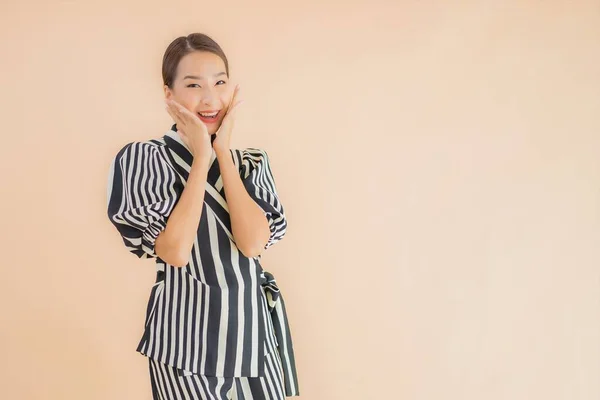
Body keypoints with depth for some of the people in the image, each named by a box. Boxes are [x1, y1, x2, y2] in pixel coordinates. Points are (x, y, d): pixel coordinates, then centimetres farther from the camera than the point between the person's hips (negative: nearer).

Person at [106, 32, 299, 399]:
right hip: (186, 331, -3)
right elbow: (176, 251, -19)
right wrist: (201, 158, -14)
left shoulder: (253, 162, 5)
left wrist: (222, 152, -10)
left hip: (252, 325, 4)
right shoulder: (142, 158, -7)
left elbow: (253, 243, -12)